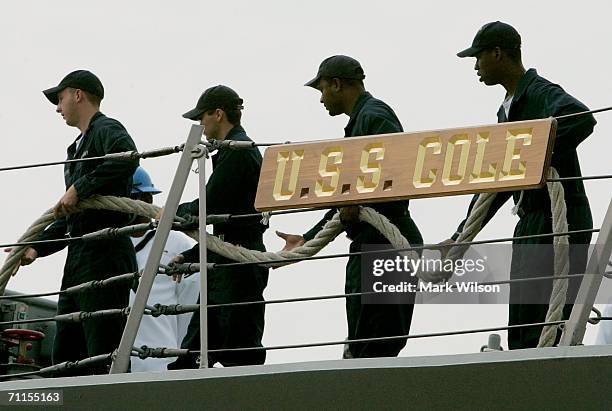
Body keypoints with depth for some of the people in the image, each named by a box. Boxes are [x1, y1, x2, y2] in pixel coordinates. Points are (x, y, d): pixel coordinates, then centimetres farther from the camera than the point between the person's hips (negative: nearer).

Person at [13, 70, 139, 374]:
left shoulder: (107, 130, -3)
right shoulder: (77, 148, 26)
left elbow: (126, 159, -27)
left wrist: (79, 189, -22)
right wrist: (37, 248, 16)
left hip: (105, 255, -10)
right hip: (78, 258, 10)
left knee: (104, 354, -14)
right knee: (65, 357, 8)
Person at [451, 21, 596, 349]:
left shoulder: (543, 94, -12)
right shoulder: (508, 108, 18)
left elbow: (582, 120, -35)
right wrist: (460, 239, 19)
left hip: (561, 223, -10)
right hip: (529, 223, 10)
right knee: (520, 330, 8)